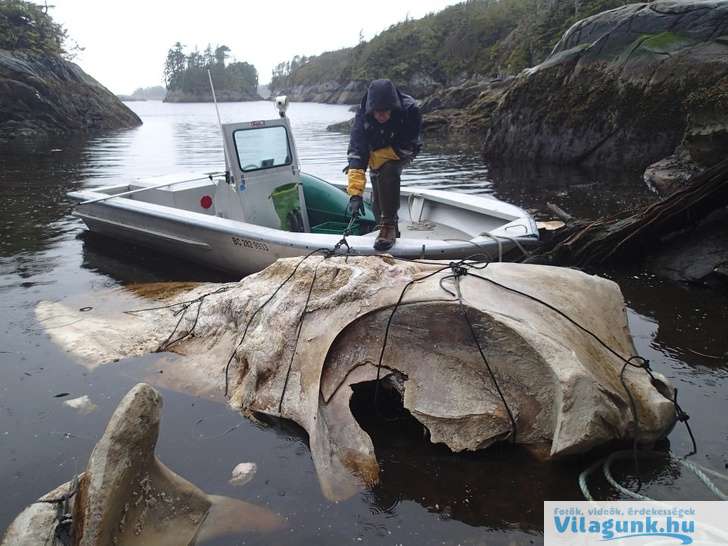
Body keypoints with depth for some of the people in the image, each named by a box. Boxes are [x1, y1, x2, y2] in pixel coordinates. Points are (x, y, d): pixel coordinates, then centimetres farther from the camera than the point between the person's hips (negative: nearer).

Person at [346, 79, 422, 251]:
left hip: (403, 152, -3)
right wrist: (355, 192, -46)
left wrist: (374, 158, -28)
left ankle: (388, 226, -26)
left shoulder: (410, 110, -35)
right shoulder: (363, 114, -30)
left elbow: (406, 147, -27)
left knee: (388, 171, -34)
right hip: (377, 157, 3)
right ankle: (391, 231, 30)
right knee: (378, 202, 2)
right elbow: (356, 151, -37)